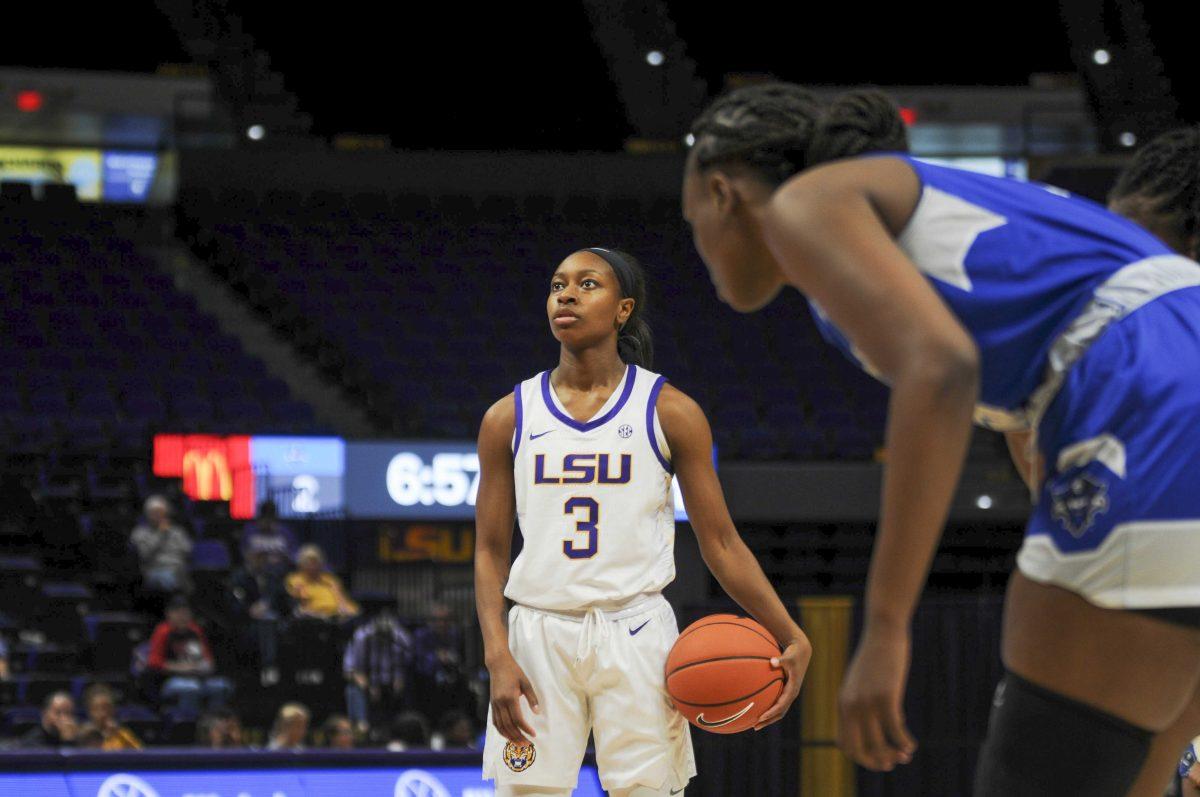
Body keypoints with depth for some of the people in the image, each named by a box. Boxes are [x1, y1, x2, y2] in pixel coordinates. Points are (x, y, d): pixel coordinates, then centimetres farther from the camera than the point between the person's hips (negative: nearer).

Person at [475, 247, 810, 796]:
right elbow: (490, 552, 7)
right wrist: (498, 657, -7)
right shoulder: (508, 419, 7)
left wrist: (790, 639, -5)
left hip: (636, 636, -1)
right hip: (538, 636, 1)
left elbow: (720, 543, 4)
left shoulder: (670, 412, 3)